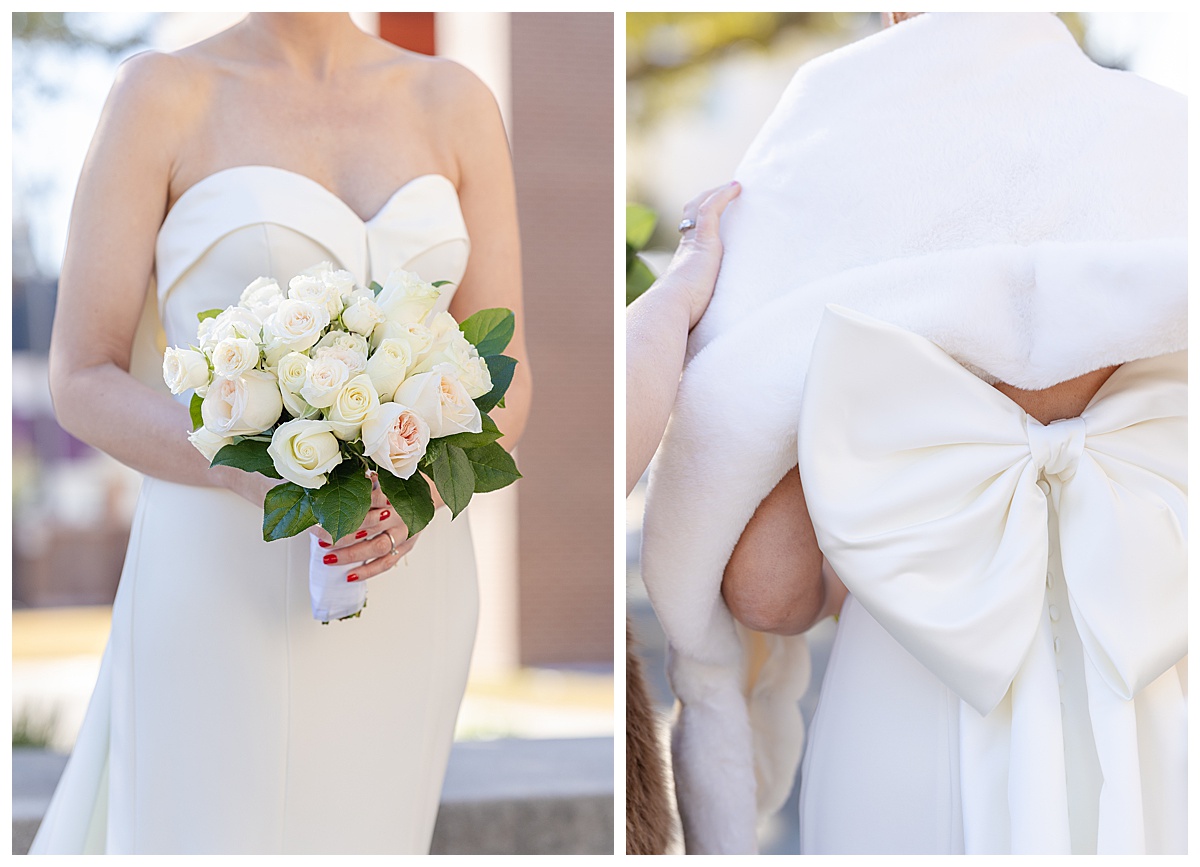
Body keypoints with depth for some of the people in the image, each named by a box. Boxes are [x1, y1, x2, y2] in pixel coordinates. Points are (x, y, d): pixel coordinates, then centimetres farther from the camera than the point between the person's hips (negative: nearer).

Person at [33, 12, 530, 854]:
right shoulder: (160, 95, -4)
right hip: (222, 599, -3)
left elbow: (502, 388, 4)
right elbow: (83, 385, -5)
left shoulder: (458, 103, 5)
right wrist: (255, 473, -24)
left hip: (401, 599, 4)